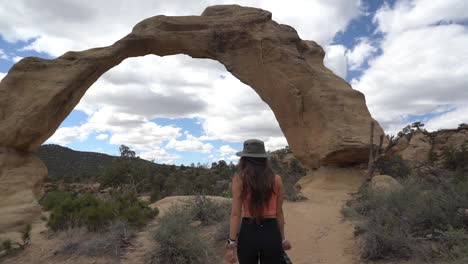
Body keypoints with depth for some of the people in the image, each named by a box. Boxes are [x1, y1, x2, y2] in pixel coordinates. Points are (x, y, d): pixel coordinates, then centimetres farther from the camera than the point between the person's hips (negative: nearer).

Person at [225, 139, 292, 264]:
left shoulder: (239, 179, -7)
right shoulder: (276, 180, -1)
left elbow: (236, 213, -10)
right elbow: (279, 213, 5)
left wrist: (231, 243, -6)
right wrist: (282, 239, 16)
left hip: (248, 233, -1)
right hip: (271, 233, 2)